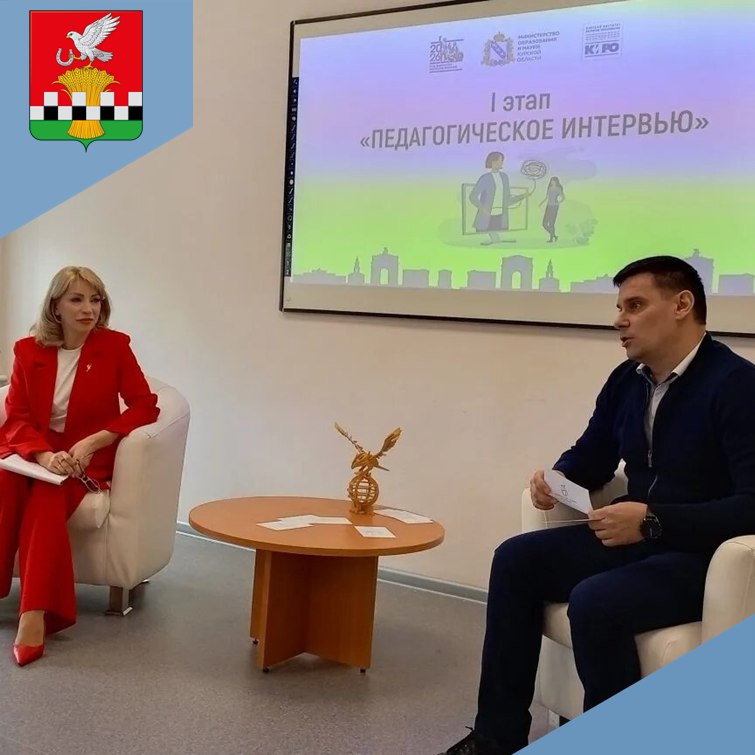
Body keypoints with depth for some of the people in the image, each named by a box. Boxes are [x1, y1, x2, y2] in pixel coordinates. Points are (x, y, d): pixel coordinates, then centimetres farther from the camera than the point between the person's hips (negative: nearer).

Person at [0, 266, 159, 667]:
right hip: (33, 451, 2)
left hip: (85, 457, -2)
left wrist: (91, 443, -18)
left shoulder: (114, 346, -3)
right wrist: (44, 455, -21)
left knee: (47, 497, -33)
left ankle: (35, 613, -36)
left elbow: (145, 406, -8)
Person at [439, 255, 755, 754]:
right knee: (516, 559, -6)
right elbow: (591, 457, 20)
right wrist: (557, 479, -3)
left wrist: (653, 521, -32)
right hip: (637, 537, 8)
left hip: (705, 555, -8)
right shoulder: (627, 380, 7)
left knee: (595, 601, -31)